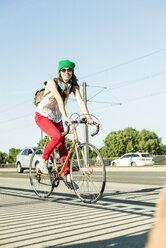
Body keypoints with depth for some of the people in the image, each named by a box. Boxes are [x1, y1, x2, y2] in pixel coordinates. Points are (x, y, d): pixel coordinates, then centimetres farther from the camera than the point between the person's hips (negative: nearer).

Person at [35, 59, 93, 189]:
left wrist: (88, 116, -35)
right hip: (43, 115, -5)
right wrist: (65, 116, -47)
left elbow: (80, 100, -20)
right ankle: (43, 162, -9)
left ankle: (68, 177, 2)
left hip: (56, 118, 5)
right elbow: (59, 99, -34)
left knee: (62, 146, -2)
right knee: (57, 136, -28)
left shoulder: (73, 86, -7)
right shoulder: (52, 82, -20)